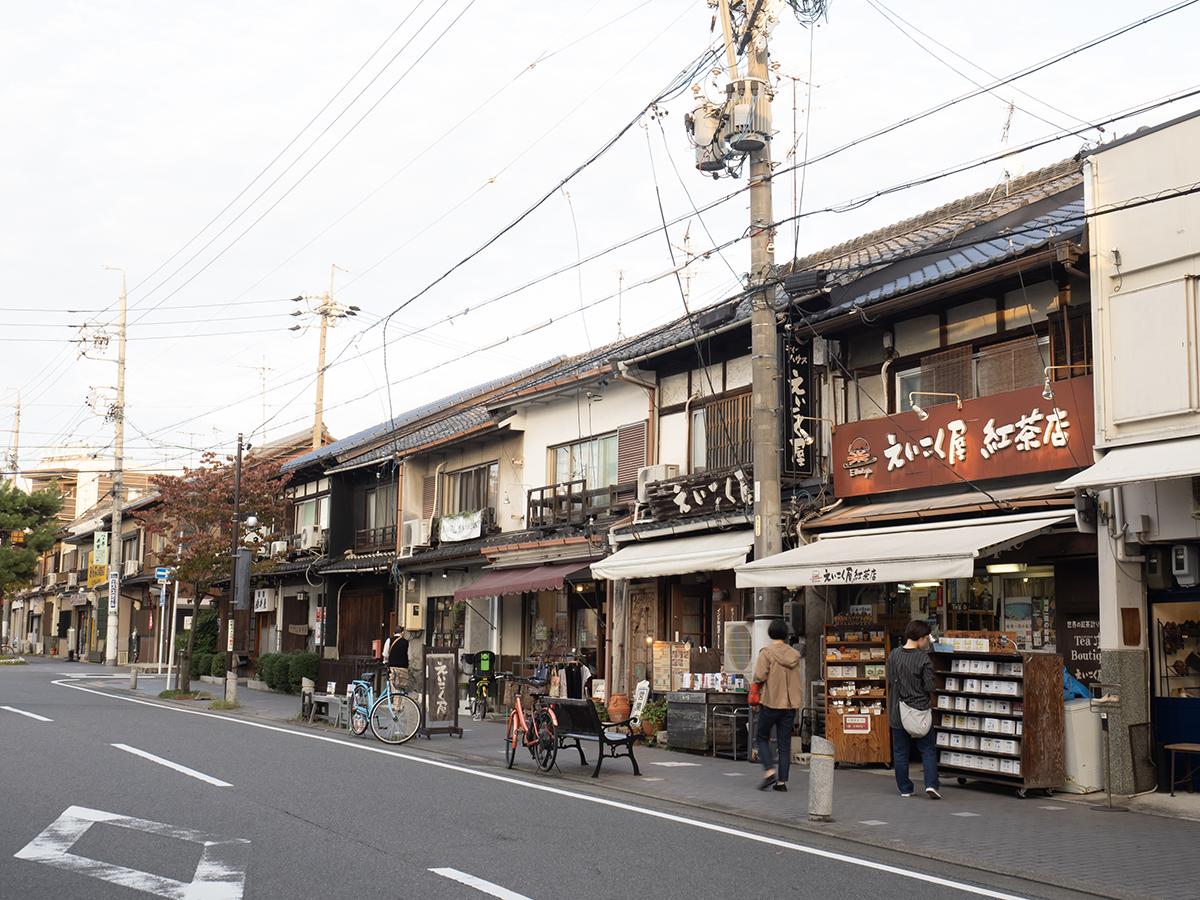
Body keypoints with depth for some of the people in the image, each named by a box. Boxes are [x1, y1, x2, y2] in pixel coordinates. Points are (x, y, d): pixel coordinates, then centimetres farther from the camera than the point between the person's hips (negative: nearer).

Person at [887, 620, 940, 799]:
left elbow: (890, 681, 7)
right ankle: (931, 784, -6)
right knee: (928, 749, 7)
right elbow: (929, 687, -12)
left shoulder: (893, 655, -1)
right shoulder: (924, 658, -14)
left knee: (900, 751, 11)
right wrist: (919, 688, 8)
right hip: (919, 710, -3)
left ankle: (905, 788, 14)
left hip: (897, 711, 3)